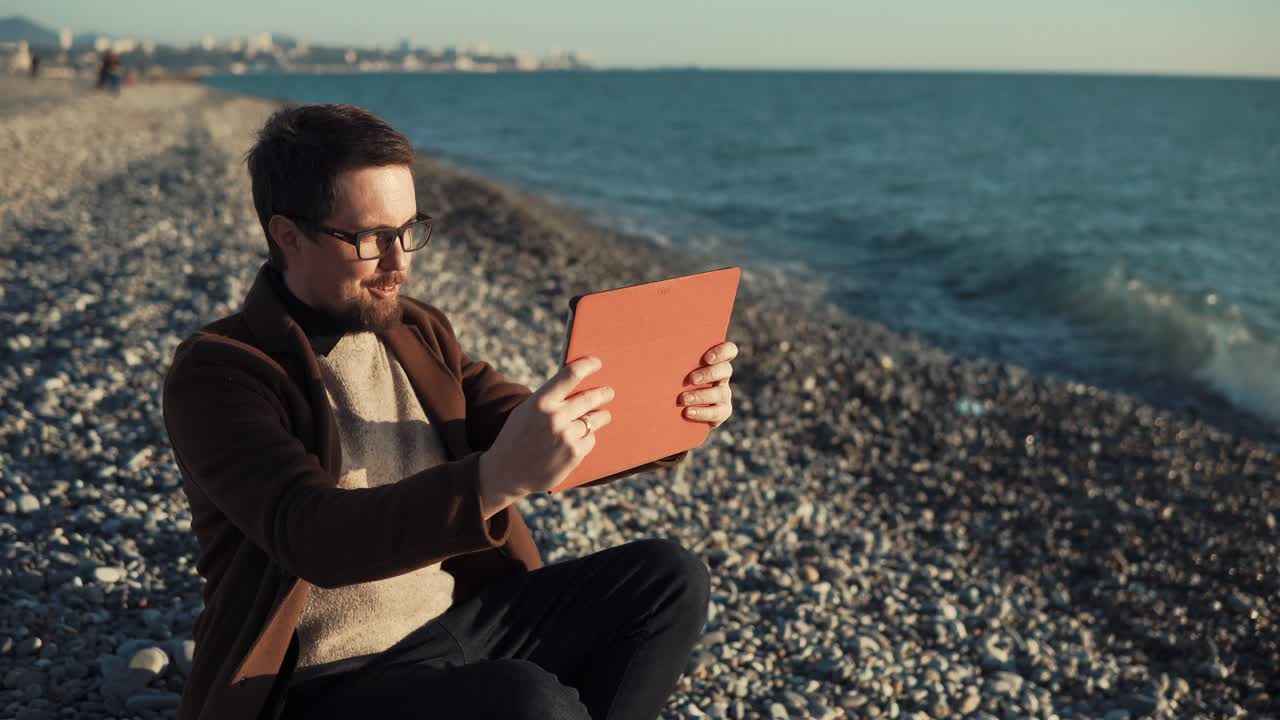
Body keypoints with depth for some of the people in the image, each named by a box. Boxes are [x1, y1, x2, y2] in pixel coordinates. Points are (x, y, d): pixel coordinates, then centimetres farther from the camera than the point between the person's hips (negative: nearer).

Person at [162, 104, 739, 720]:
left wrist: (671, 417, -13)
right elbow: (311, 536, -29)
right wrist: (495, 478, -45)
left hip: (455, 619, 7)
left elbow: (552, 445, 7)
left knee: (669, 578, -4)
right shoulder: (216, 374, -14)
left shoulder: (419, 334, 7)